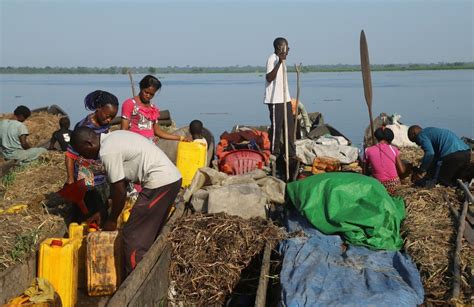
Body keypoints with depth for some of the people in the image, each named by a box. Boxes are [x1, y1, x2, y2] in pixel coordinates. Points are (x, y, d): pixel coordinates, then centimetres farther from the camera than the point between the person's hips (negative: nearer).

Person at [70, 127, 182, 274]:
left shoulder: (107, 152, -14)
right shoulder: (113, 138, 15)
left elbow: (120, 191, -9)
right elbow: (120, 182, 21)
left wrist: (111, 221, 6)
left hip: (160, 183, -10)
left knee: (133, 237, -3)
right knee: (149, 235, 19)